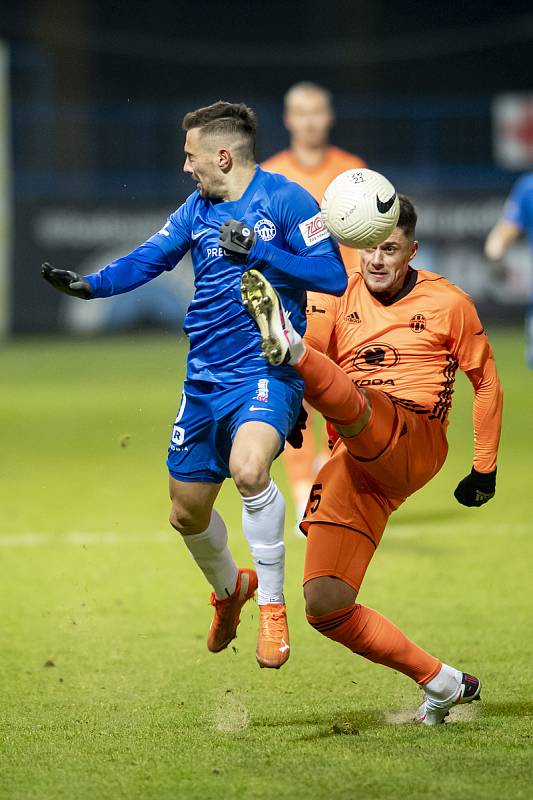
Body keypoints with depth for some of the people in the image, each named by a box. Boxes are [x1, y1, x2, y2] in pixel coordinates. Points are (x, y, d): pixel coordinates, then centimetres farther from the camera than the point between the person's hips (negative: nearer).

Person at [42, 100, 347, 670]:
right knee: (186, 515, 14)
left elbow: (334, 276, -13)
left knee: (248, 468, -34)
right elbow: (149, 258, 10)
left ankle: (272, 603, -19)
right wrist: (90, 285, -7)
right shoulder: (197, 209, 11)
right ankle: (230, 589, 45)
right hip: (206, 381, 7)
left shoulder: (285, 200, -8)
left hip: (267, 372, -7)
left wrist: (257, 251, -19)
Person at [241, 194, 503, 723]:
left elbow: (486, 383, 15)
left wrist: (484, 469, 12)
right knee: (324, 607, -7)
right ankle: (443, 684, 2)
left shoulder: (448, 303, 8)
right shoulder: (341, 298, 14)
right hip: (354, 465, 4)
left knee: (347, 399, -36)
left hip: (413, 439, -4)